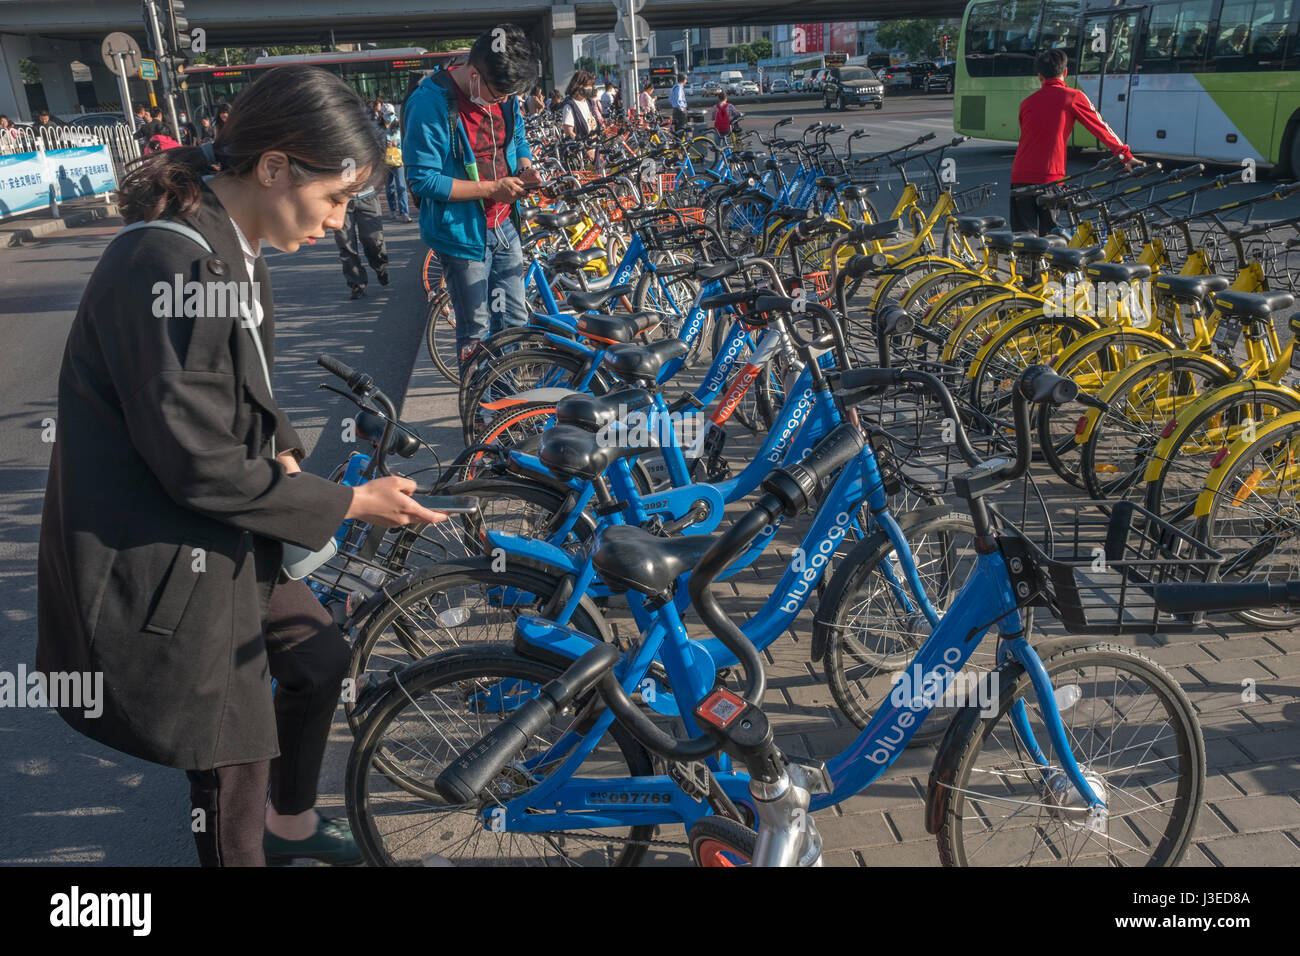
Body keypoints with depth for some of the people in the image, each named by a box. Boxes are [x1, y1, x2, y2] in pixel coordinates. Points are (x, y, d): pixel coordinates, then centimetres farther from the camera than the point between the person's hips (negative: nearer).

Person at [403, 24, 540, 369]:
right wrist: (491, 189, -23)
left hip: (503, 225, 7)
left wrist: (525, 166, -5)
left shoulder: (505, 93, 2)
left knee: (514, 321, 14)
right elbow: (423, 179, -20)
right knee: (476, 331, 3)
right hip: (463, 235, -6)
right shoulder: (431, 103, -20)